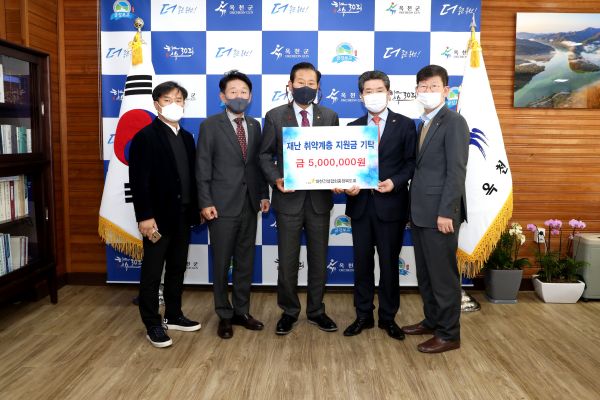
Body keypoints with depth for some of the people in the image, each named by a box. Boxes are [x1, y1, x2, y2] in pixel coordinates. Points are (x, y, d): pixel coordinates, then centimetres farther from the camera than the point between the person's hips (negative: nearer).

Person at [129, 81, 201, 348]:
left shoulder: (187, 137, 12)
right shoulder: (145, 137, -9)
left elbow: (191, 176, 12)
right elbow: (138, 181, -14)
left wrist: (195, 208, 7)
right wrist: (145, 217, -19)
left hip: (182, 215, 7)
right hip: (159, 217, -7)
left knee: (177, 268, 16)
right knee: (152, 272, 5)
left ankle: (173, 316, 30)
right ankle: (152, 324, 17)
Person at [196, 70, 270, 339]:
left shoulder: (255, 126, 10)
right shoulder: (210, 125, -3)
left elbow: (258, 163, 12)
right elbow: (202, 167, -7)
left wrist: (264, 194, 5)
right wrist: (205, 202, -12)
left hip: (249, 204, 4)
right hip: (222, 205, -4)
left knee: (245, 261, 12)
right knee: (221, 263, 6)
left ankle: (242, 312, 25)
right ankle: (224, 315, 20)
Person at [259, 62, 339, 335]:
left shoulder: (330, 117, 7)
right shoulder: (275, 116, 2)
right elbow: (265, 155, 3)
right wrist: (276, 179, -15)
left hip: (320, 198, 2)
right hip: (289, 198, -2)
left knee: (319, 259, 11)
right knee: (287, 260, 6)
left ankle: (316, 311, 27)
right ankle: (289, 312, 24)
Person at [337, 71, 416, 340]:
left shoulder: (405, 125, 1)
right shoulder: (353, 127, 9)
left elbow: (411, 162, -2)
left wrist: (395, 182, -18)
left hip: (390, 204, -2)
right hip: (360, 204, 3)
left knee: (389, 263, 8)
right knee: (362, 262, 10)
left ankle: (388, 317, 23)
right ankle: (363, 316, 23)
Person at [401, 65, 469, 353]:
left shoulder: (453, 122, -10)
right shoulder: (424, 123, 16)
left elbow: (456, 172, -16)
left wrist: (446, 212, -20)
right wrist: (415, 209, 12)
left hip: (439, 213, -8)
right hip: (421, 212, 9)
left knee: (442, 275, 1)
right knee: (425, 273, 17)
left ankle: (448, 334, 15)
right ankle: (432, 321, 33)